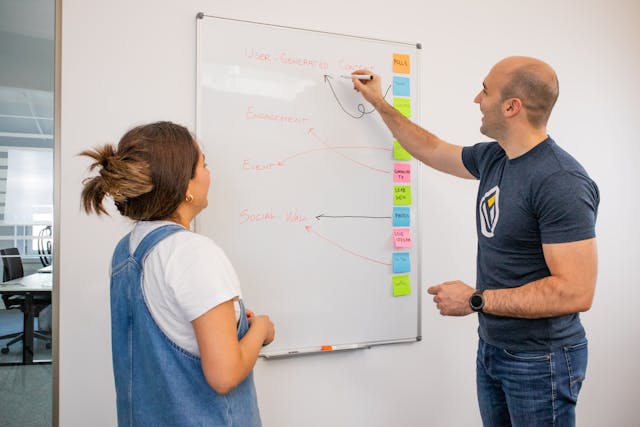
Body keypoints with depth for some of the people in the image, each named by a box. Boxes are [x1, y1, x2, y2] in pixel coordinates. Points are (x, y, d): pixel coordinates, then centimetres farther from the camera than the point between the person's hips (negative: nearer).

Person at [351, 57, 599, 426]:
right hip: (492, 347, 7)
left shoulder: (561, 182, -23)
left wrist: (475, 300, -21)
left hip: (540, 361, -7)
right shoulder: (493, 158, 1)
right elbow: (431, 149, 17)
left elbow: (576, 292, -27)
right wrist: (379, 103, 22)